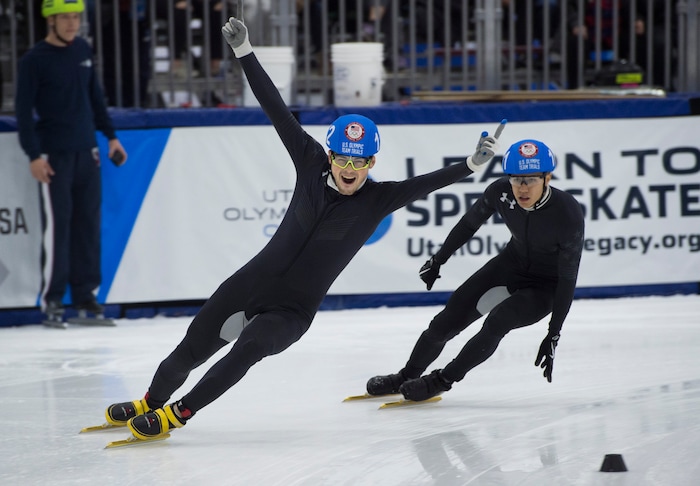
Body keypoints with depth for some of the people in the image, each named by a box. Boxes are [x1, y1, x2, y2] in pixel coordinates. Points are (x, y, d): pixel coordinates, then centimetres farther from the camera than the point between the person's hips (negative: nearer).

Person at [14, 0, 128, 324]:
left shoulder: (82, 50, 10)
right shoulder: (34, 60, -7)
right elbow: (23, 110, -7)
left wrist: (110, 136, 17)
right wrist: (33, 155, -13)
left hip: (87, 151, 5)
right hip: (54, 155, -5)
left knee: (88, 222, 5)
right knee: (58, 223, -7)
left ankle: (84, 291, 12)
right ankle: (51, 297, -1)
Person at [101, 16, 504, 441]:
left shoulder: (379, 200, -10)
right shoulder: (312, 165, -5)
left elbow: (427, 183, -22)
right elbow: (277, 110, -6)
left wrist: (472, 164, -38)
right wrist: (244, 51, -8)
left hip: (292, 311, -3)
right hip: (249, 285, 3)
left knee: (249, 347, -28)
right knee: (192, 348, 11)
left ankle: (177, 414, -13)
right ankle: (151, 401, 40)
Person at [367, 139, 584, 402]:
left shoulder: (569, 214, -33)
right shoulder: (501, 192, -23)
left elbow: (568, 278, -23)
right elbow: (469, 224, -1)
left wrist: (553, 335, -23)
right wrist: (438, 259, 10)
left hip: (546, 287, -4)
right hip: (512, 262, 4)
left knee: (497, 321, -26)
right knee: (450, 318, 0)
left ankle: (443, 380, -6)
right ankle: (406, 377, 22)